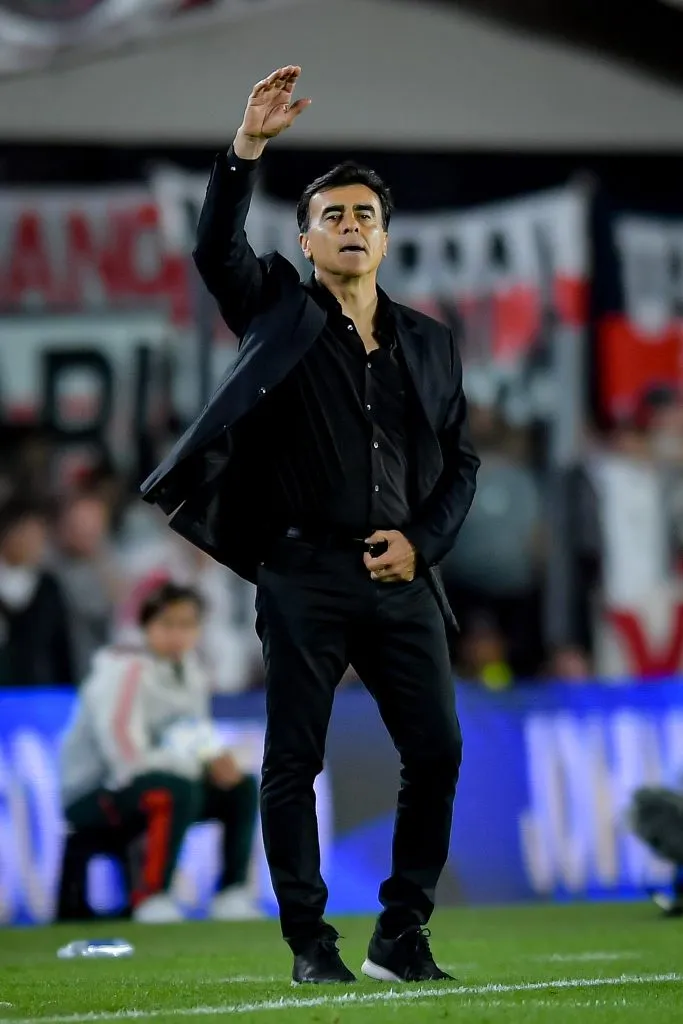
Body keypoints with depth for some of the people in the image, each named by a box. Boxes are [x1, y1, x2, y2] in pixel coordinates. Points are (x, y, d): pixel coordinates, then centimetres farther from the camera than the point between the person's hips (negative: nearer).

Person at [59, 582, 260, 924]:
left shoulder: (189, 671, 5)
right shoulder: (125, 671, -22)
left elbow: (199, 741, 15)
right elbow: (127, 759, -30)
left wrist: (220, 760, -10)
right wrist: (205, 764, -24)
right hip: (90, 799, -9)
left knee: (242, 788, 0)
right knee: (178, 790, -35)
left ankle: (232, 895, 3)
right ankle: (151, 899, -27)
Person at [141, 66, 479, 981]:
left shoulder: (429, 344, 15)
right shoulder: (278, 314, 7)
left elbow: (460, 461, 15)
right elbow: (217, 249, -10)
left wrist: (421, 542, -1)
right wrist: (248, 148, -21)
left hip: (401, 575, 3)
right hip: (305, 573, -3)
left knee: (436, 751, -1)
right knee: (294, 760, -2)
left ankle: (402, 938, 9)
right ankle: (309, 942, 4)